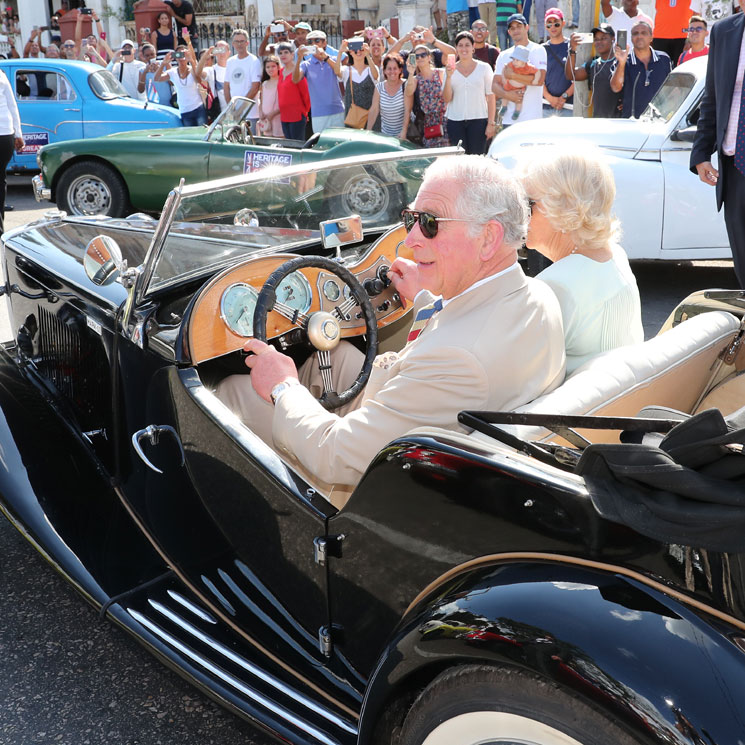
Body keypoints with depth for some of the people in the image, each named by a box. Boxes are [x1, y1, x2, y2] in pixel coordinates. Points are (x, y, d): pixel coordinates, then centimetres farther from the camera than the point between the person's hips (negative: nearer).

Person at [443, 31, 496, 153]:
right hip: (455, 121, 1)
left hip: (478, 120, -1)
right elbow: (447, 99, 2)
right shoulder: (450, 69, 9)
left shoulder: (484, 68, 5)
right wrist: (449, 77, -11)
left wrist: (491, 123, -6)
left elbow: (490, 96, 1)